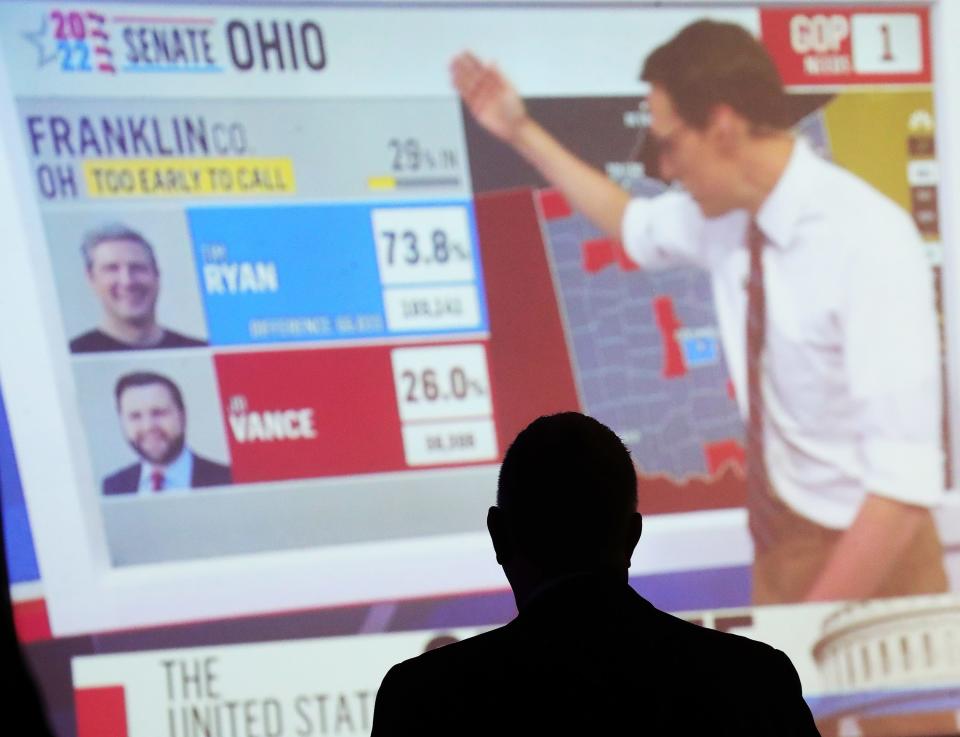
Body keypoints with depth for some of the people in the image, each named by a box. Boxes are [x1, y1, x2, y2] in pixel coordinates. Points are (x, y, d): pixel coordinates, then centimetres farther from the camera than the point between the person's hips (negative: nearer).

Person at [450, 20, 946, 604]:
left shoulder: (868, 239, -26)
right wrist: (523, 133, 18)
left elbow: (906, 478, -30)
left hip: (869, 555, -7)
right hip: (781, 537, 7)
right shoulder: (722, 214, -4)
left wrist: (815, 623, -31)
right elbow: (635, 225, 22)